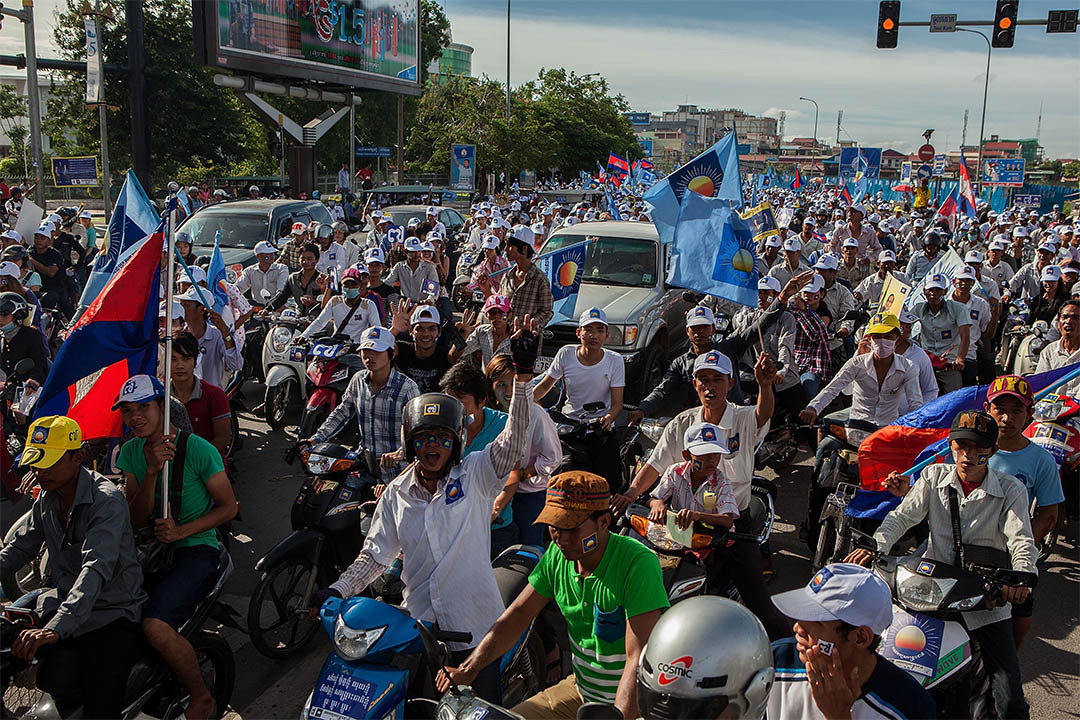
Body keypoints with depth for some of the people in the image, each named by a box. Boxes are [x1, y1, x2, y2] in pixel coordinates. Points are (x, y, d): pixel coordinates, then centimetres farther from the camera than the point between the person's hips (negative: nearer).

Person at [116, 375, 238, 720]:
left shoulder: (198, 449, -11)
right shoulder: (130, 452, 5)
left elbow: (228, 507, -6)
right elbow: (138, 519, -2)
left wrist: (181, 531, -18)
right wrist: (151, 471, -18)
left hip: (195, 549, -6)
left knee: (156, 626, -27)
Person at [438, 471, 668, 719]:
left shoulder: (638, 563, -24)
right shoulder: (557, 554, -3)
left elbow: (639, 661, -27)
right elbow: (517, 615, 2)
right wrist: (469, 669, -9)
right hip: (580, 688, 6)